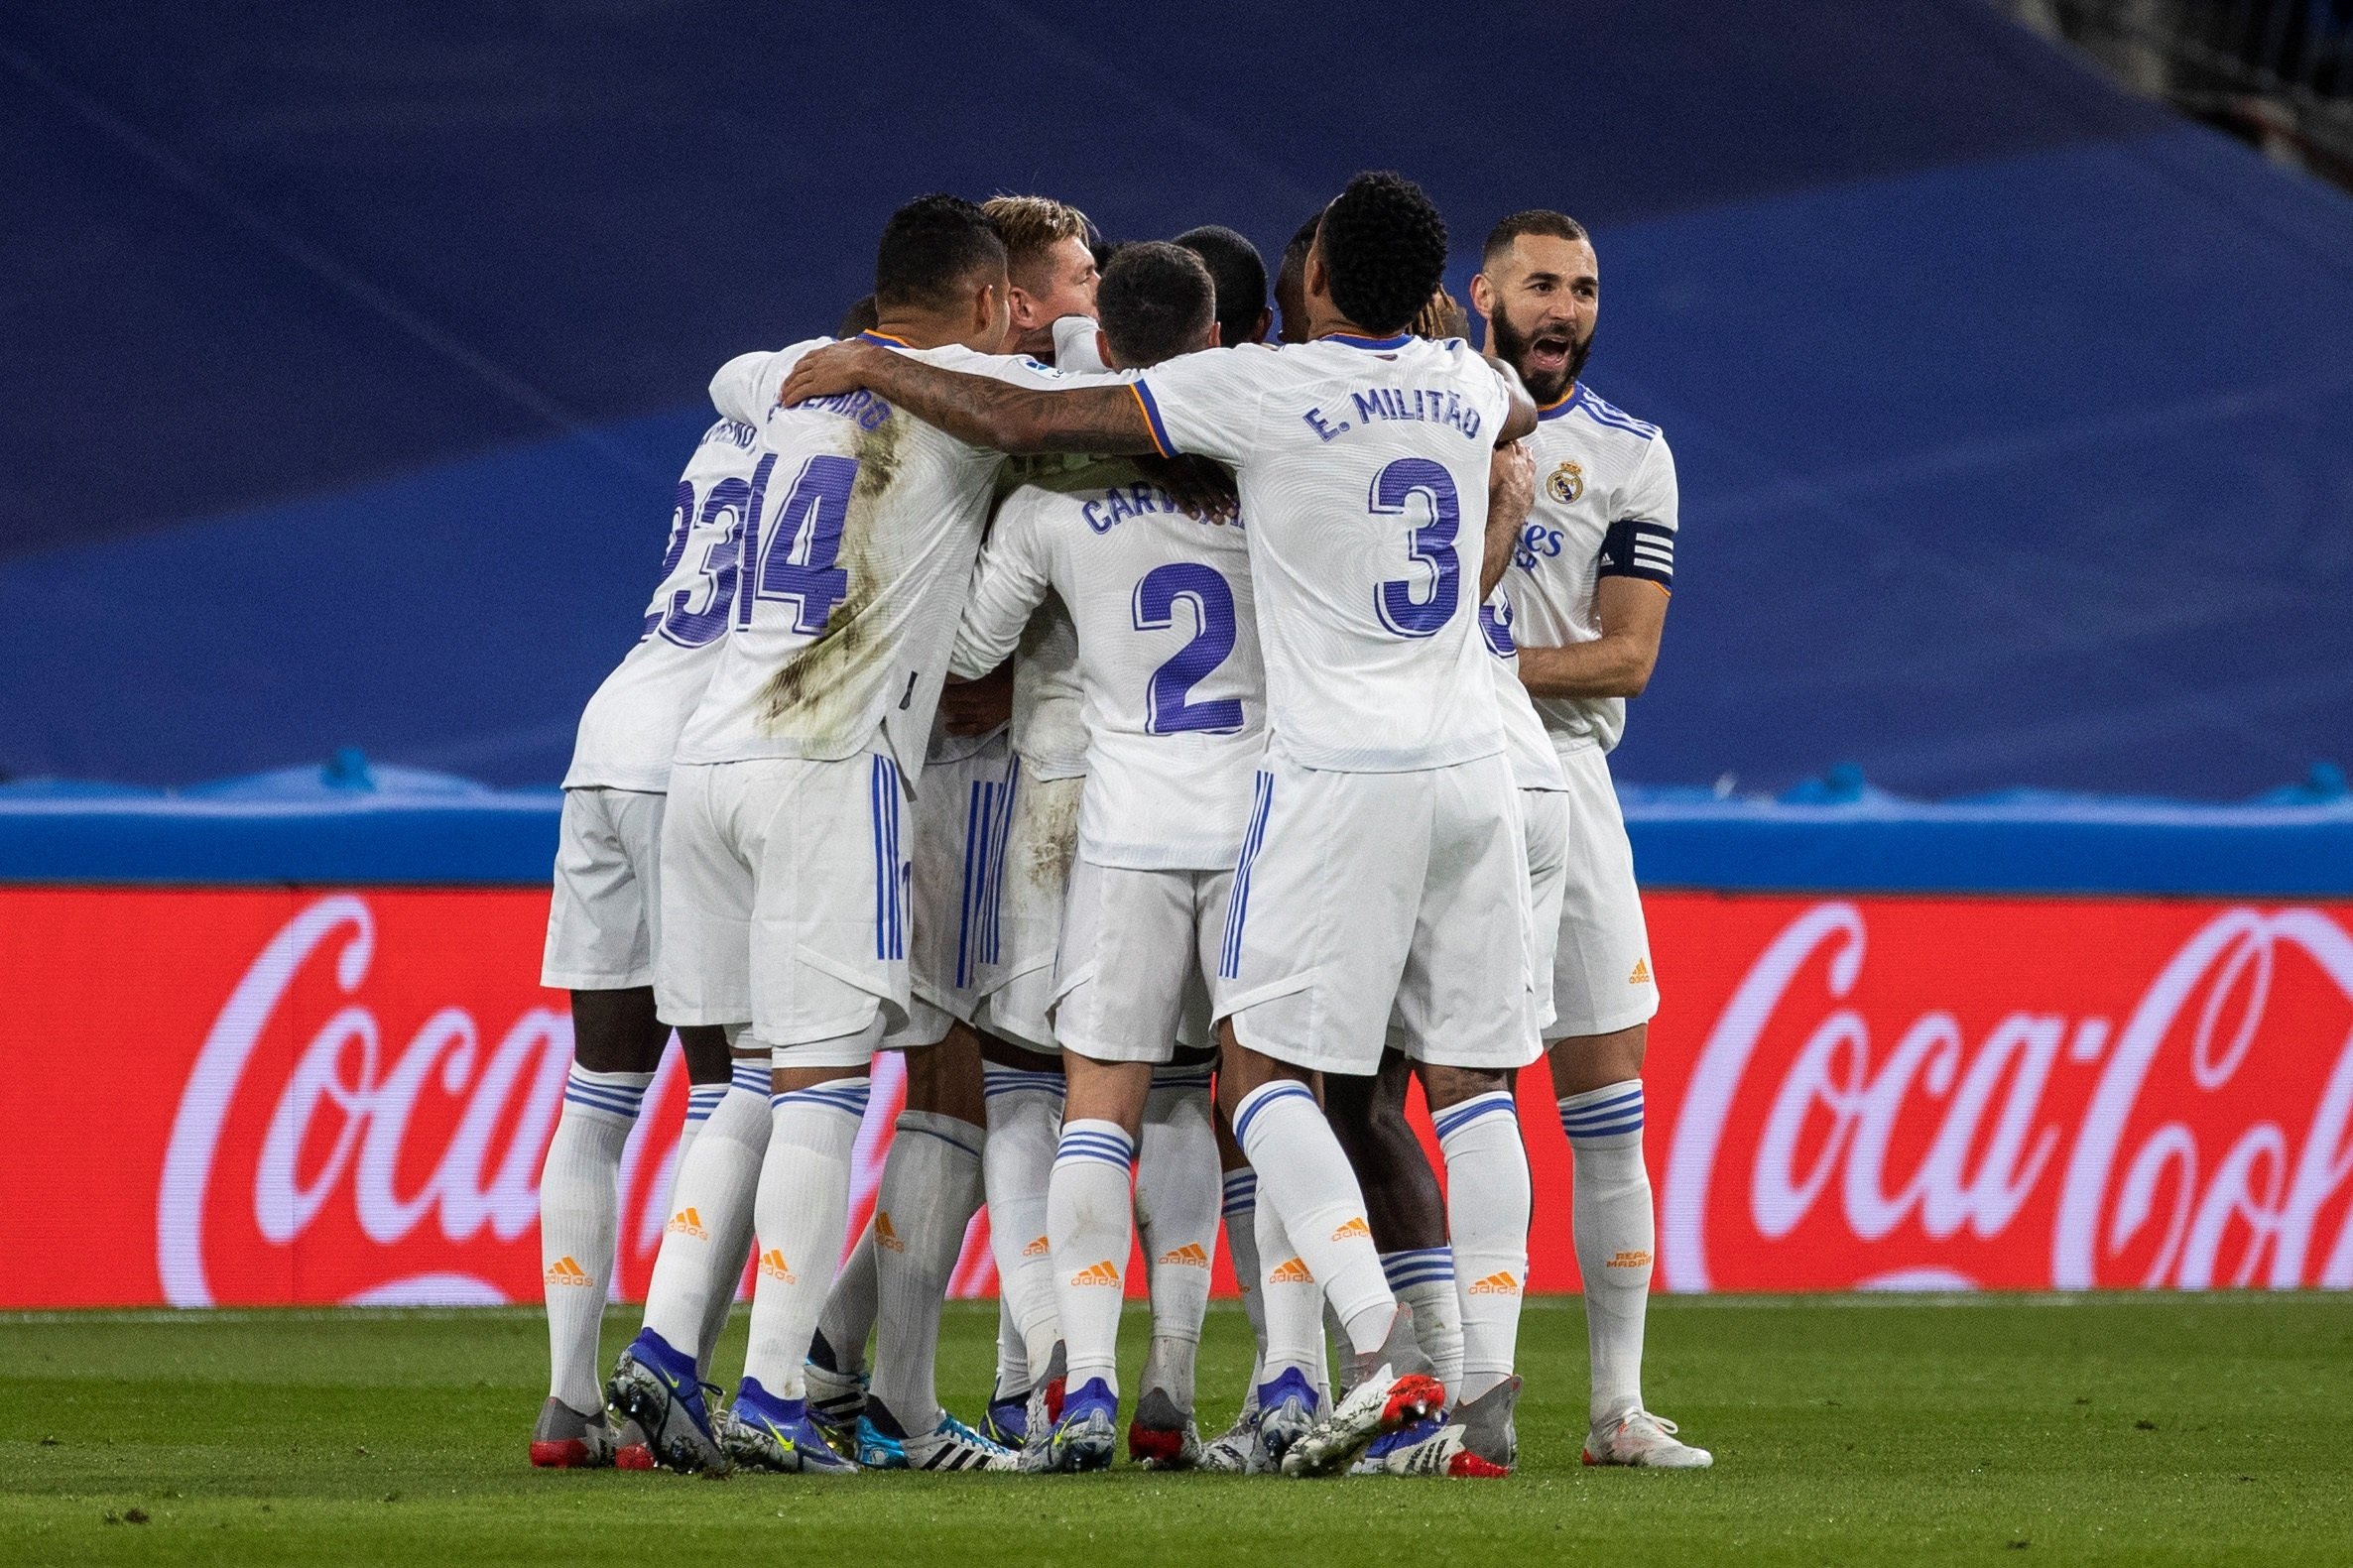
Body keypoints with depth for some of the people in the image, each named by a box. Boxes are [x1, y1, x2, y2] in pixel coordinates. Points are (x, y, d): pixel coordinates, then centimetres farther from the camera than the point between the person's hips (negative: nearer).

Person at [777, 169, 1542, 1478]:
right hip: (1473, 762, 6)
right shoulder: (1467, 384, 8)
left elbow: (1028, 424, -8)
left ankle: (1391, 1353, -19)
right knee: (1471, 1086, 7)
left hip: (1340, 770, -6)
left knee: (1265, 1068, -2)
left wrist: (866, 367, 5)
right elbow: (1521, 424, 36)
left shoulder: (1260, 389, -10)